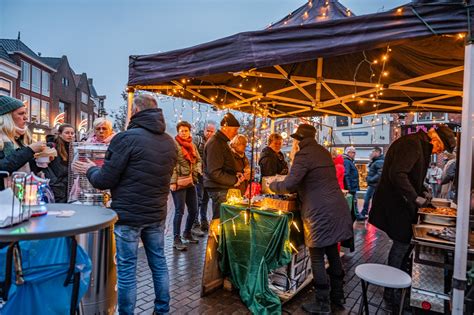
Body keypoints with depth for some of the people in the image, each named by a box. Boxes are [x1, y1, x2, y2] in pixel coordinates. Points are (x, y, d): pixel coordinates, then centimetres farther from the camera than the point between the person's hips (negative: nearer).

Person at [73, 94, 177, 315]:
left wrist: (90, 169, 8)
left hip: (128, 214, -5)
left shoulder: (126, 138, -15)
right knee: (159, 263, 18)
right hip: (157, 213, 6)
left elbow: (104, 181, -12)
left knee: (126, 270, 9)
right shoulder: (170, 142, 2)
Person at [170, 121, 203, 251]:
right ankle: (176, 239, 12)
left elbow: (198, 160, 18)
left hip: (190, 182, 7)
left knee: (193, 210, 13)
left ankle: (187, 233, 34)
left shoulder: (192, 145, 13)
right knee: (179, 211, -1)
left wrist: (197, 171, -1)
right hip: (179, 182, -7)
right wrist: (173, 182, -18)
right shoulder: (174, 144, -8)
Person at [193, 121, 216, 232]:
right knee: (199, 197, -5)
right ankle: (195, 222, 5)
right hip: (200, 173, -5)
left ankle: (204, 221, 25)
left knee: (206, 198, 13)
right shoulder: (197, 139, -5)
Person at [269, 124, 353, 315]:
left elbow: (289, 185, -19)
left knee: (317, 258, 4)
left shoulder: (304, 154, -13)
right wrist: (296, 188, 25)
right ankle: (338, 295, 34)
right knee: (333, 253, 20)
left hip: (320, 213, -8)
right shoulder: (324, 152, 14)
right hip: (336, 209, 9)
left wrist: (272, 185, -1)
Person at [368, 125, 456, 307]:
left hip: (402, 203, 10)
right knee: (402, 244, -4)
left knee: (406, 241, 15)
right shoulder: (412, 143, -19)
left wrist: (423, 192, 11)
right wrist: (415, 197, -23)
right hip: (394, 203, -10)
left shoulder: (420, 146, 15)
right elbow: (397, 174, -30)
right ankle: (390, 291, 9)